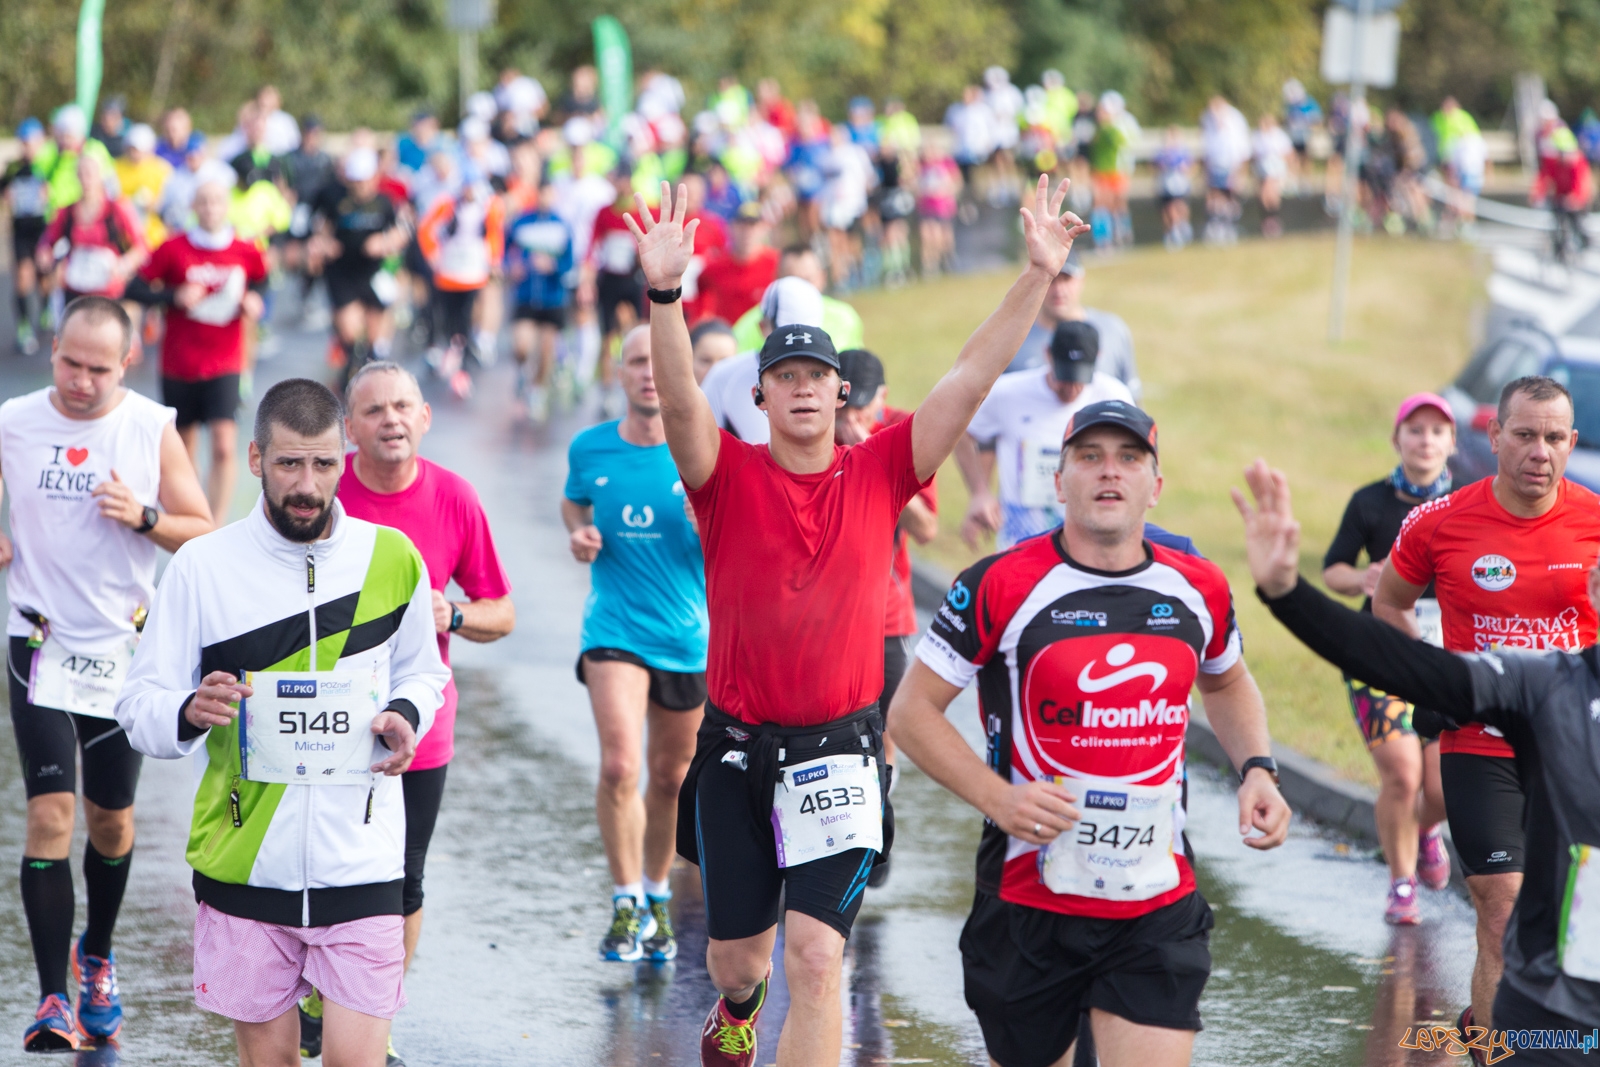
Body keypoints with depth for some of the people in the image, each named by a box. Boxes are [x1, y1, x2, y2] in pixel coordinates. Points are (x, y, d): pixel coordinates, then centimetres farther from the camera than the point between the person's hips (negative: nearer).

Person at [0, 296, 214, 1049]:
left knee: (111, 821, 13)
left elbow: (205, 535, 0)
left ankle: (97, 955, 39)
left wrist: (144, 517, -17)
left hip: (124, 650, 1)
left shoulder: (153, 430, -3)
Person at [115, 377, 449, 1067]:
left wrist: (407, 715, -3)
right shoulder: (201, 566, -2)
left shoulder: (393, 559, 3)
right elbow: (139, 707, 0)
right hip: (245, 863, 0)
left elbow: (421, 673, 20)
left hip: (360, 865, 0)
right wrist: (188, 713, -23)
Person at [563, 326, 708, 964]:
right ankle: (627, 905, -3)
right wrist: (579, 534, -1)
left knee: (670, 776, 13)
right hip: (614, 629, 0)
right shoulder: (589, 449, -1)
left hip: (689, 636, 0)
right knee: (618, 766, -18)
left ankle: (656, 899, 35)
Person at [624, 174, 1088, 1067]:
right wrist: (665, 294, -38)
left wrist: (1039, 278, -14)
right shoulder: (729, 475, -3)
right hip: (737, 752, 1)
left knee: (816, 957, -13)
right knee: (735, 955, 16)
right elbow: (680, 399, -21)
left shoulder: (880, 472, 0)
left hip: (840, 750, -1)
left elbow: (973, 380, -5)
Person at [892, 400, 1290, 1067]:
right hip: (1027, 904, -2)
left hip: (1159, 909, 2)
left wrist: (1256, 769, 7)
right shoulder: (1001, 586, -8)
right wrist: (997, 797, -17)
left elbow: (1228, 684, 25)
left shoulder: (1198, 588, 4)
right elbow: (910, 711, -4)